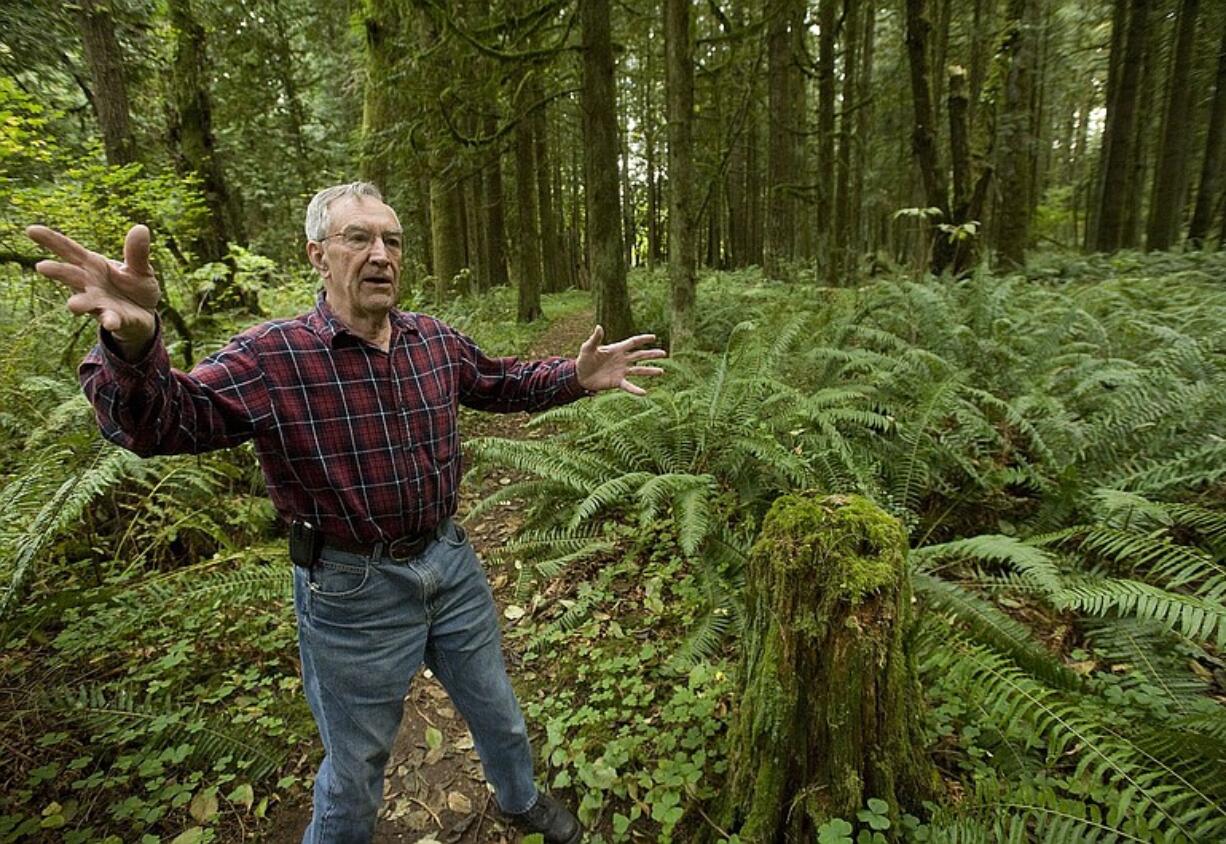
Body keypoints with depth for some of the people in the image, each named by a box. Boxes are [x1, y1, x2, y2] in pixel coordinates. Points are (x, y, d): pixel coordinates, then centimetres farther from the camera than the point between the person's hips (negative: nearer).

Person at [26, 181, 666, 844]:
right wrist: (131, 344, -48)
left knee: (496, 708, 27)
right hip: (353, 591, -5)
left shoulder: (435, 340, -2)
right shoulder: (271, 358, -17)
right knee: (355, 766, 18)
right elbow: (162, 420, -27)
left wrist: (577, 376, -2)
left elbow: (505, 383, 12)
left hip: (451, 564, 5)